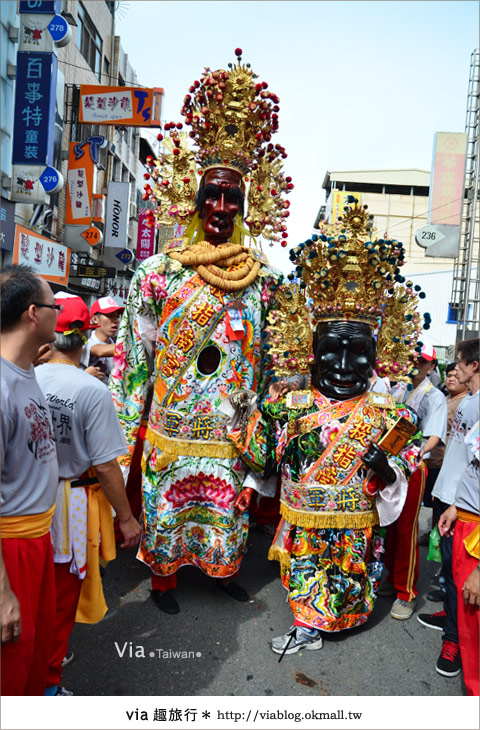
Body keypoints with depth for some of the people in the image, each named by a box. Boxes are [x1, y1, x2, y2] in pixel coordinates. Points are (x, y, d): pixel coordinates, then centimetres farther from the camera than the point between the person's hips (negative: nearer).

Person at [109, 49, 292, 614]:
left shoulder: (262, 279, 0)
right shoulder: (158, 272, -7)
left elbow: (269, 356, 8)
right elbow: (133, 355, -5)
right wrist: (125, 428, -4)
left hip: (231, 430, 2)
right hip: (172, 423, -2)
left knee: (229, 504, 17)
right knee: (165, 502, 12)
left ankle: (224, 567, 41)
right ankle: (163, 575, 36)